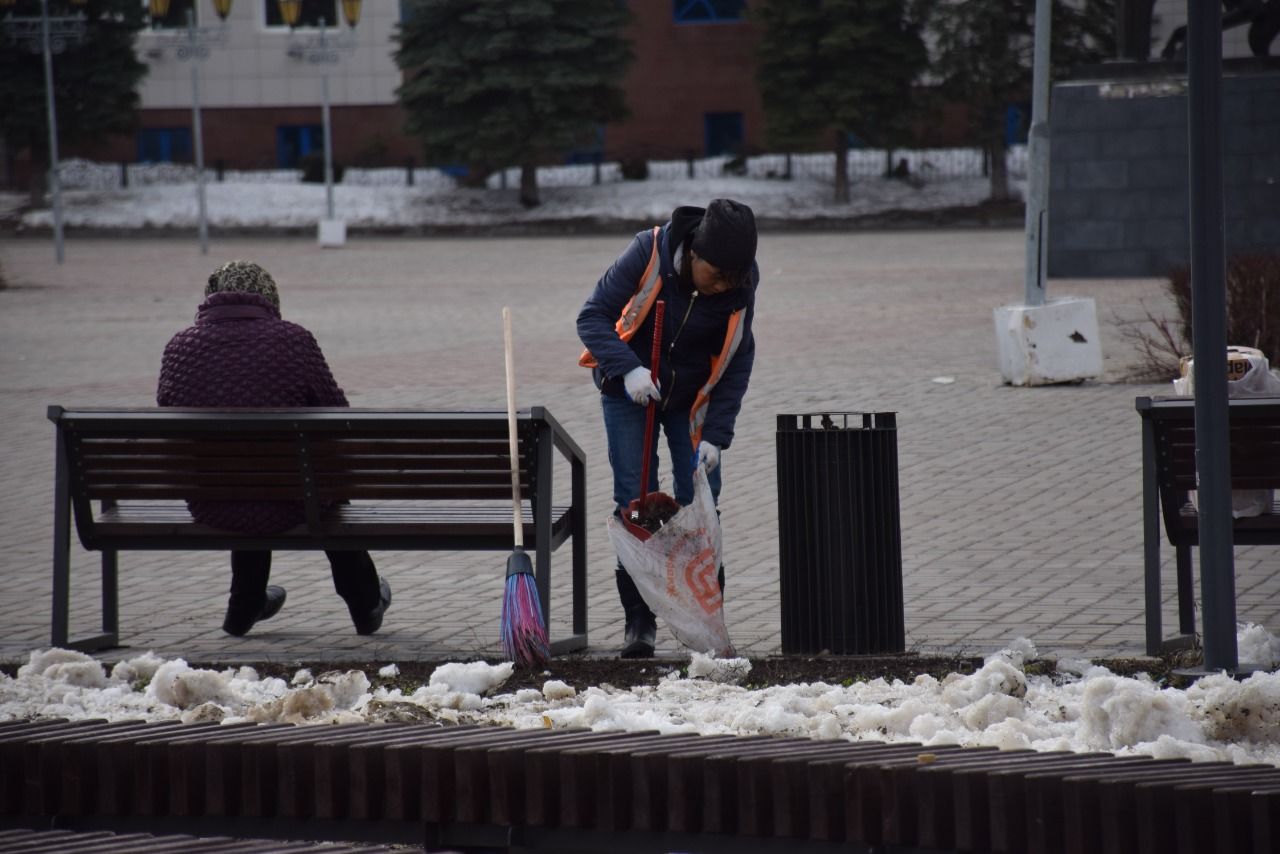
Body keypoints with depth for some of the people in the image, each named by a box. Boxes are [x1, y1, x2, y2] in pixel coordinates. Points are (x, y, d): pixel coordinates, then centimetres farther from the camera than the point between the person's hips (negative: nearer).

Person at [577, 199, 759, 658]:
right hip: (630, 392, -2)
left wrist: (716, 435, -18)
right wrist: (628, 369, -37)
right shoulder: (649, 252, -28)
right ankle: (639, 620, 1)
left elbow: (737, 362, -11)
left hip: (695, 397, 2)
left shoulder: (741, 283, -19)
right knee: (635, 503, -5)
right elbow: (592, 317, -21)